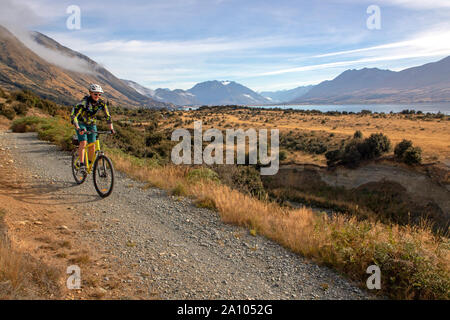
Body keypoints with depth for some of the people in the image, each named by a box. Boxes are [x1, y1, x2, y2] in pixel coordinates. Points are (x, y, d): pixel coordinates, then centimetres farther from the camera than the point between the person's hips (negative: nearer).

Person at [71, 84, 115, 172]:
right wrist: (78, 128, -47)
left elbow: (108, 116, -6)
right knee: (83, 142, -21)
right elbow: (73, 115, -34)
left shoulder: (102, 103, -16)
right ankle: (81, 164, -16)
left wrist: (111, 128, -17)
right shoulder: (84, 102, -29)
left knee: (92, 145, -2)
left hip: (92, 124, 4)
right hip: (81, 123, -4)